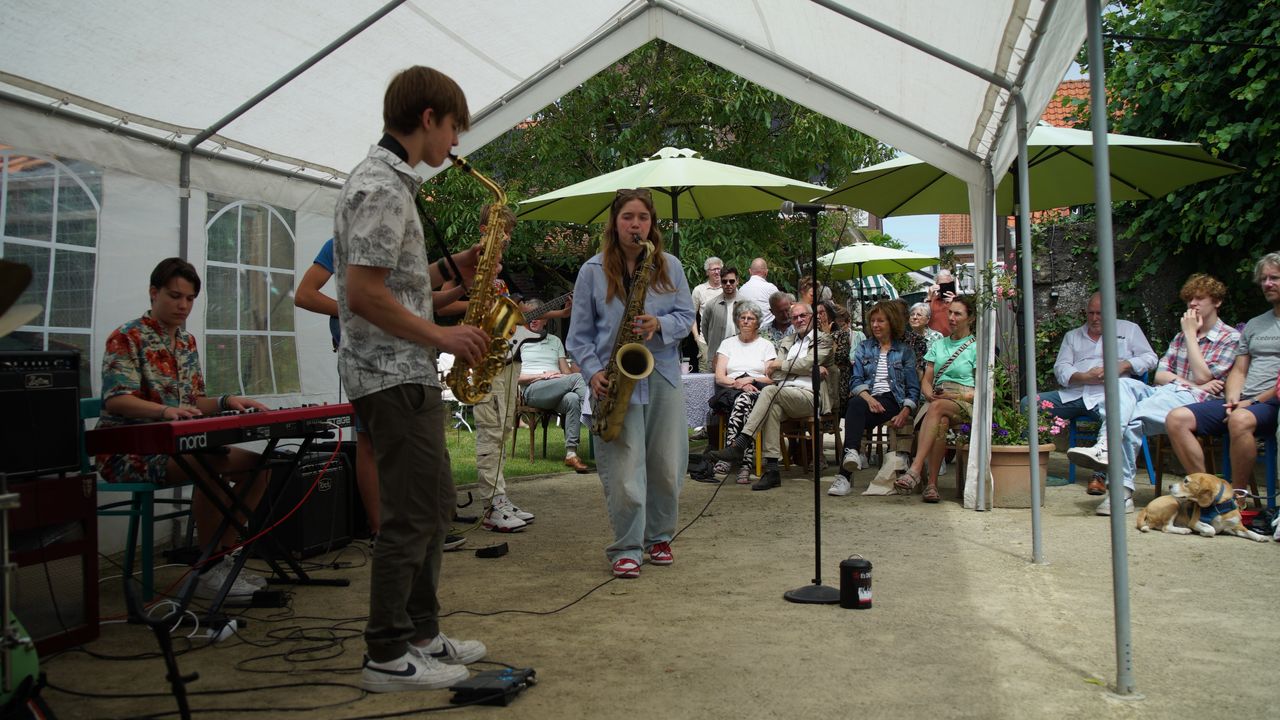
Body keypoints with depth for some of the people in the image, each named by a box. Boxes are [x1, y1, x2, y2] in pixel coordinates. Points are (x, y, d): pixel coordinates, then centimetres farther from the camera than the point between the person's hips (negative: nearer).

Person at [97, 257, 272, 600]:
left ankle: (222, 557, -2)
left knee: (256, 465, -6)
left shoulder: (187, 342, 15)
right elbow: (115, 401, -20)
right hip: (128, 449, -8)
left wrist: (226, 402, -6)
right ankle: (208, 571, -24)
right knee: (213, 465, -34)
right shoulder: (126, 338, -8)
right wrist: (165, 410, -38)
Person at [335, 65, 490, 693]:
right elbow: (364, 294, -23)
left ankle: (421, 632, 27)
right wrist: (441, 336, -16)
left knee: (433, 505, 16)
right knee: (412, 515, -3)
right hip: (393, 376, -11)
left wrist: (451, 268, 10)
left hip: (407, 374, 11)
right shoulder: (383, 188, -16)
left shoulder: (388, 181, 17)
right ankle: (387, 658, 8)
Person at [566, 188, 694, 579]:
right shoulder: (592, 271, 3)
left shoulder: (670, 266, 9)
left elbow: (687, 317, 8)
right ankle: (626, 549, 5)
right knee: (623, 470, -6)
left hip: (663, 378, 3)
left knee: (667, 467, 7)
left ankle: (658, 537, 26)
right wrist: (593, 373, -10)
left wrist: (660, 325, -13)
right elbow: (579, 334, 4)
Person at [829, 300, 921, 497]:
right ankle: (852, 453, -58)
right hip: (867, 398, 3)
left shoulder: (904, 352, 16)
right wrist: (868, 397, -12)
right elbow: (855, 380, 10)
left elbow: (913, 388, 10)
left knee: (855, 407, -36)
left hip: (891, 401, -2)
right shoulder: (864, 348, 22)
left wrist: (905, 412, -10)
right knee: (855, 404, -38)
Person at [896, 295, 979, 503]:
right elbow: (926, 382, 17)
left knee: (937, 408, -38)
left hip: (965, 405, -3)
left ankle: (915, 470, -49)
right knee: (941, 422, -35)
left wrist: (953, 396, -14)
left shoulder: (977, 348, 8)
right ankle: (932, 483, -41)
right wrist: (931, 395, -7)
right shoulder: (938, 345, 23)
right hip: (937, 401, 3)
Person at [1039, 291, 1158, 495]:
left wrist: (1123, 366, -5)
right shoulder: (1072, 336, 26)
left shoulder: (1129, 329, 21)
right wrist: (1085, 377, -7)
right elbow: (1060, 368, 12)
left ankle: (1100, 474, -34)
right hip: (1072, 394, 3)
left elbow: (1150, 358, 14)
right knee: (1029, 404, -20)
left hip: (1106, 394, -3)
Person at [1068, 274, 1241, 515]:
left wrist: (1190, 334, 1)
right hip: (1164, 393, 6)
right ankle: (1105, 447, -49)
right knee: (1123, 384, -28)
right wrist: (1187, 381, -4)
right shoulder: (1180, 337, 28)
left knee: (1132, 418, -32)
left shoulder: (1230, 337, 8)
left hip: (1195, 399, -6)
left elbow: (1202, 376, -5)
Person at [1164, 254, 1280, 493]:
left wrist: (1254, 401, -12)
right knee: (1176, 418, -15)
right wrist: (1233, 401, -1)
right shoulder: (1253, 325, 24)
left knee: (1240, 420, -40)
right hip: (1241, 403, 7)